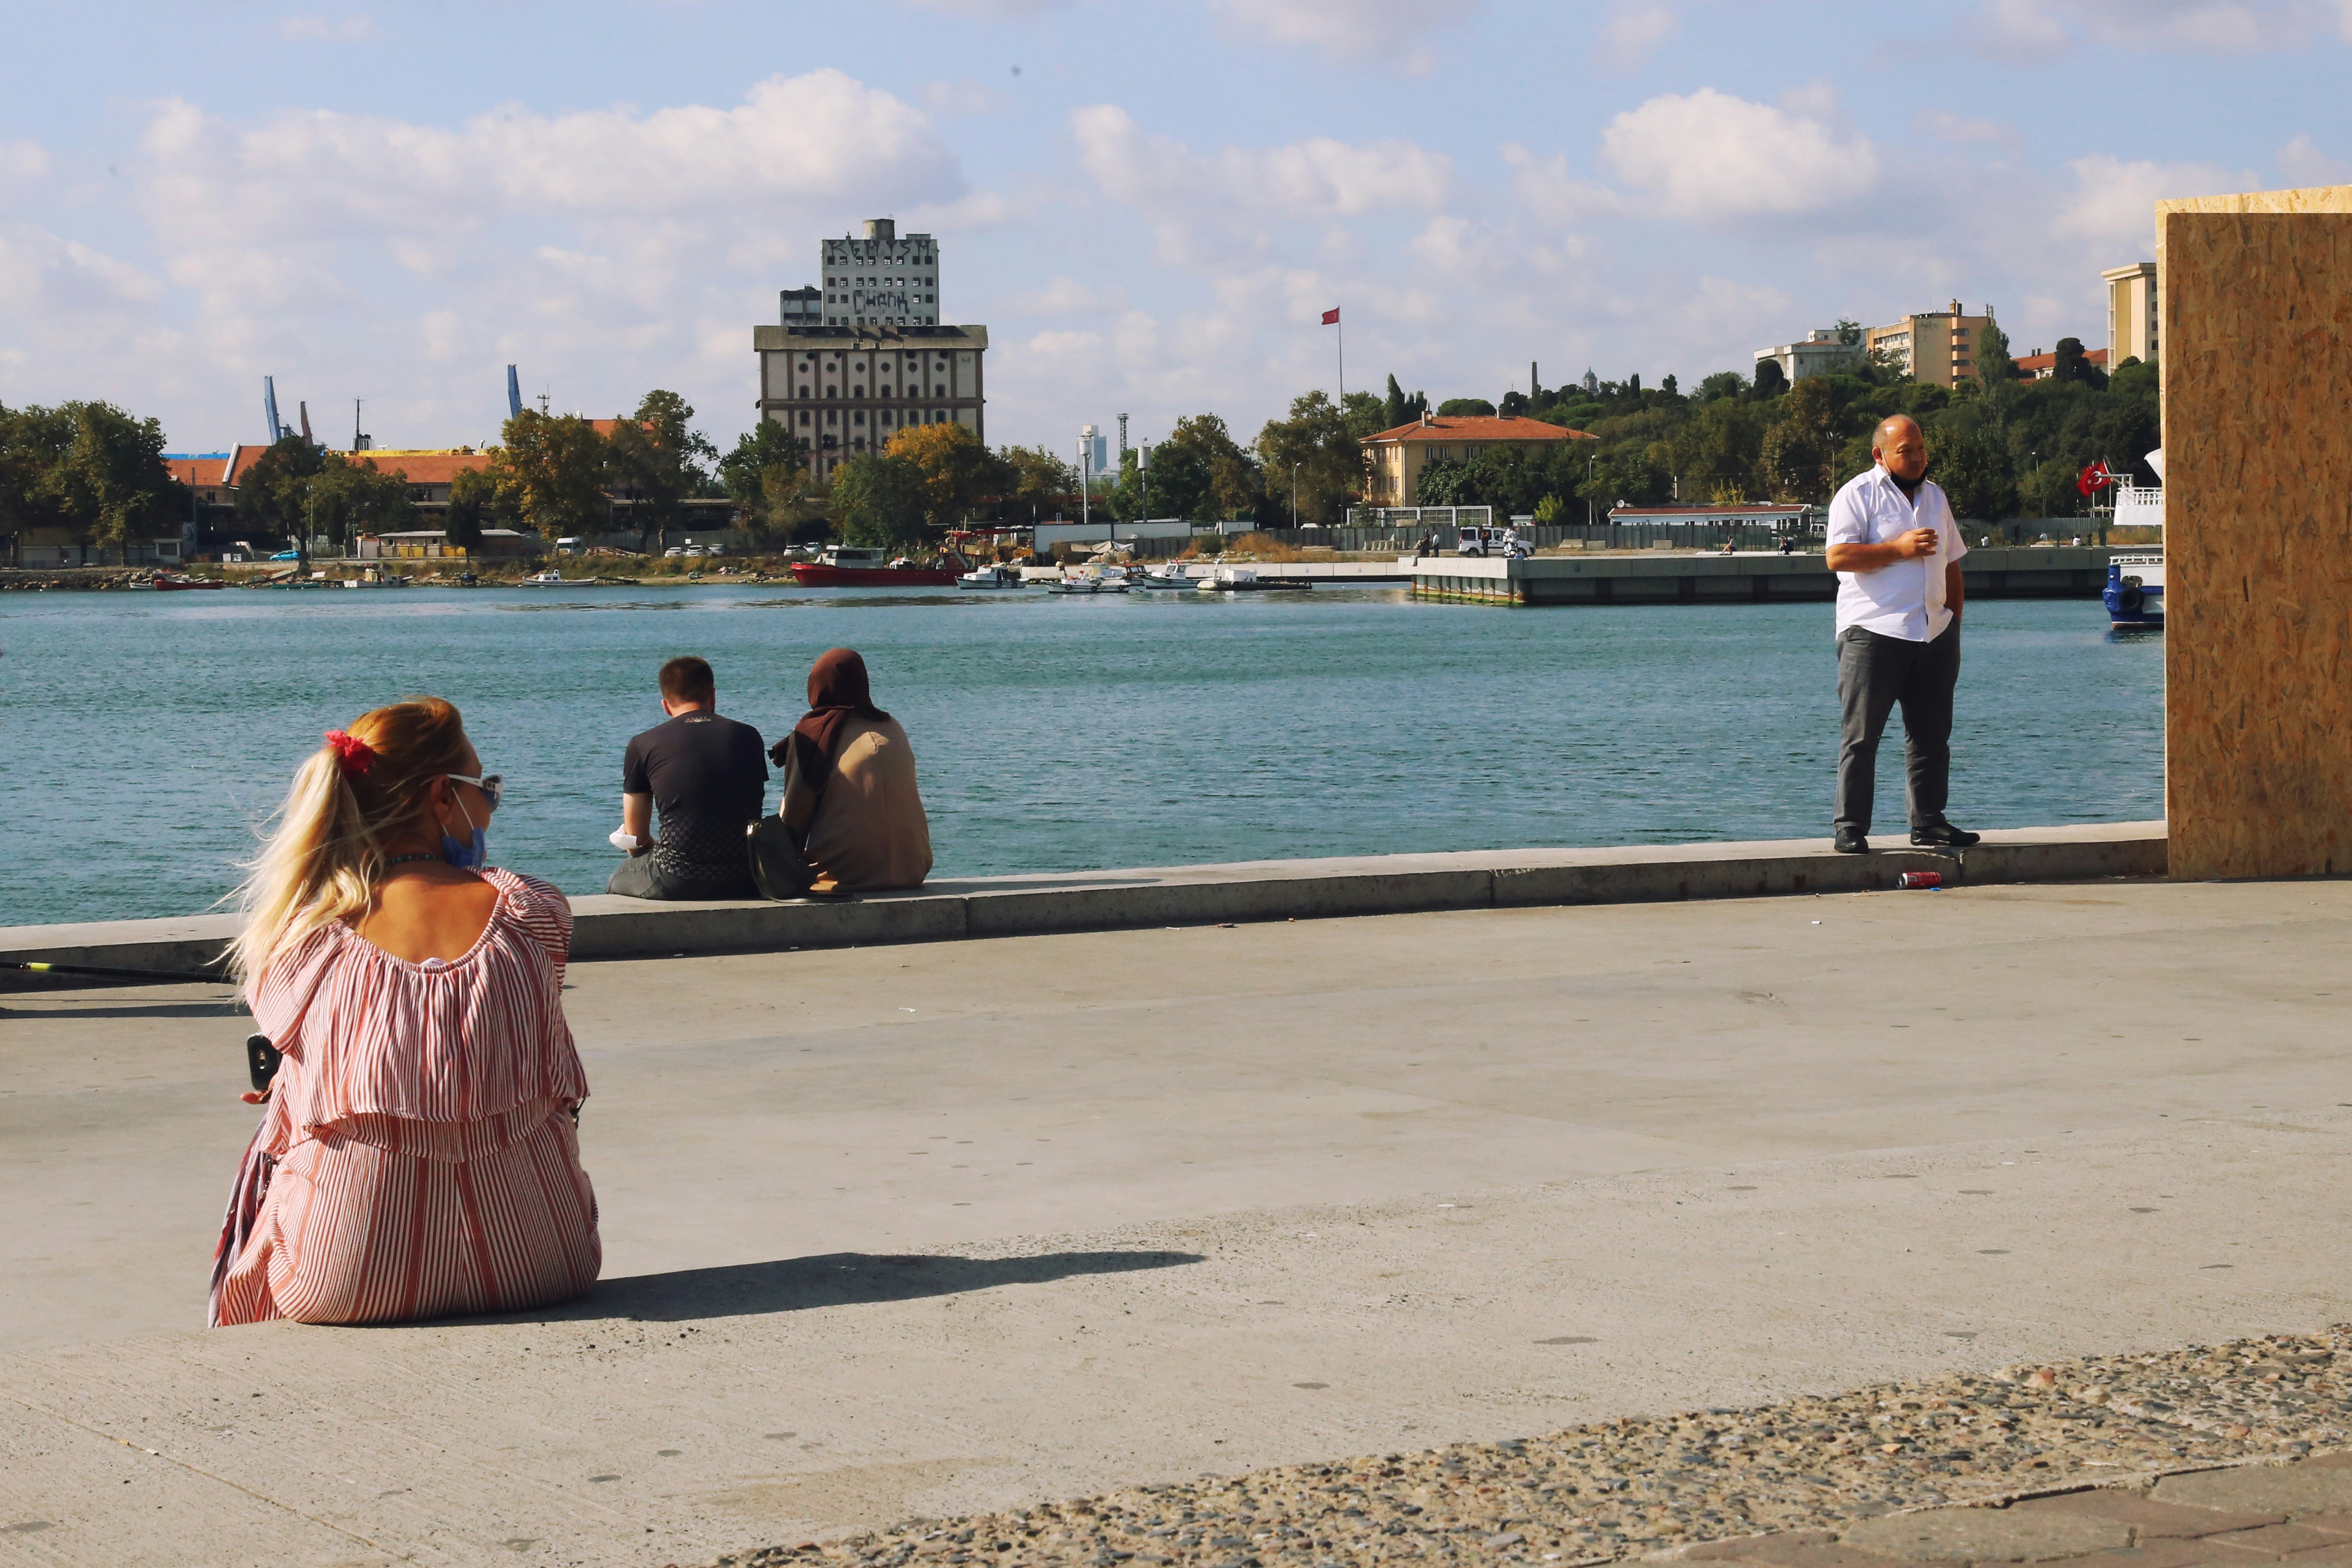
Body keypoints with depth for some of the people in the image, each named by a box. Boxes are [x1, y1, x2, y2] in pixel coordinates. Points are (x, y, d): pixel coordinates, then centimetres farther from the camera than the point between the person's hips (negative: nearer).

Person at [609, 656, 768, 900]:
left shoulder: (643, 746, 2)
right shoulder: (748, 737, 9)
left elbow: (635, 837, 8)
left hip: (678, 880, -2)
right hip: (743, 881, 3)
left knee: (616, 883, 29)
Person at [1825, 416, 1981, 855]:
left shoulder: (1935, 497, 19)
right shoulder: (1857, 494, -2)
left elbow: (1951, 564, 26)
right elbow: (1838, 556, -14)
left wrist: (1954, 620, 18)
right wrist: (1900, 548, -16)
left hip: (1934, 635, 6)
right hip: (1873, 633, -6)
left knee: (1931, 733, 8)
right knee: (1861, 735, -5)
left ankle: (1928, 822, 16)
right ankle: (1851, 828, -3)